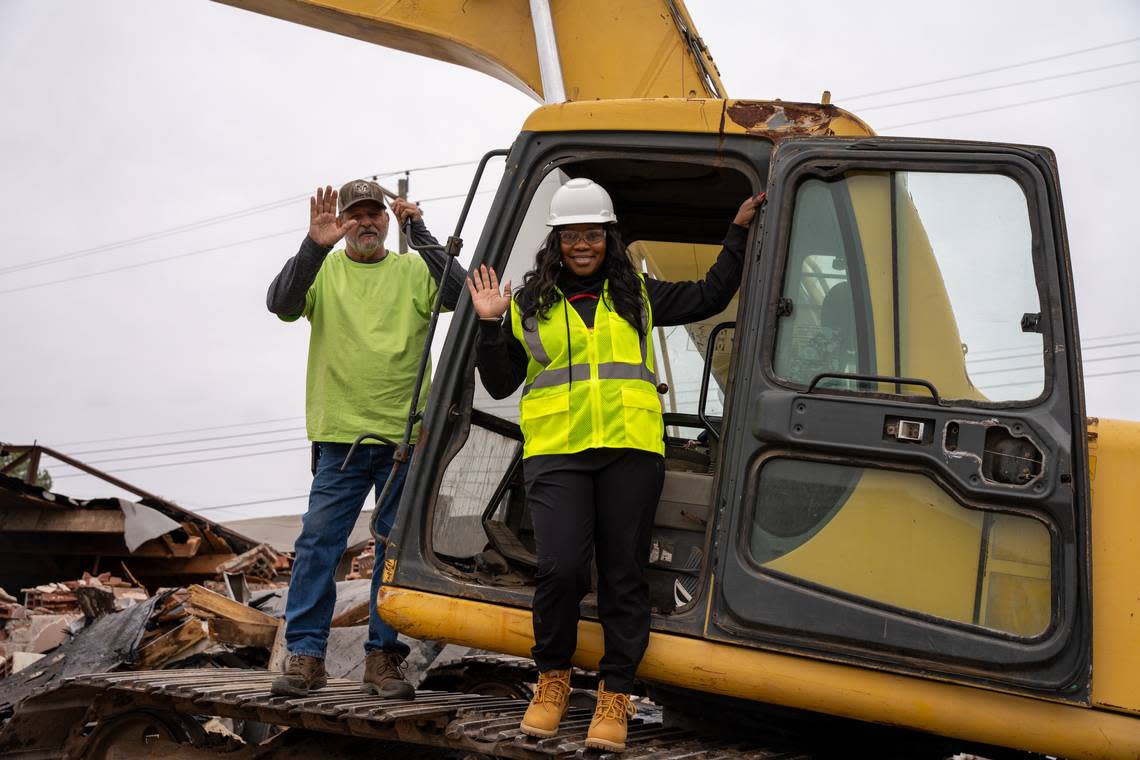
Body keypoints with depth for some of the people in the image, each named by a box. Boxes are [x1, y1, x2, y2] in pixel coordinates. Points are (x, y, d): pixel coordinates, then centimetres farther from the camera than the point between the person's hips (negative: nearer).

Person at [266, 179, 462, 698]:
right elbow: (281, 304, -9)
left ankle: (383, 659, 15)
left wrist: (419, 232, -12)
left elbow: (458, 294, -8)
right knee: (318, 542, -3)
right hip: (340, 435, -1)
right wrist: (314, 246, -21)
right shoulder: (323, 270, 8)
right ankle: (305, 654, 7)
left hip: (406, 435, 1)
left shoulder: (413, 270, 9)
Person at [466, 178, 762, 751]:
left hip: (630, 450, 1)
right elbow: (501, 384, 14)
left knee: (623, 575, 2)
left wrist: (737, 234, 24)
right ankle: (553, 680, 9)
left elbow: (711, 296, 25)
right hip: (555, 453, -1)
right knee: (559, 569, -15)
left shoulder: (637, 295, 18)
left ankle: (615, 696, 14)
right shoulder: (530, 305, 15)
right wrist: (490, 326, 1)